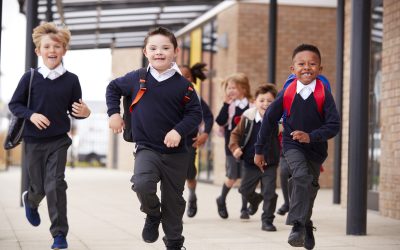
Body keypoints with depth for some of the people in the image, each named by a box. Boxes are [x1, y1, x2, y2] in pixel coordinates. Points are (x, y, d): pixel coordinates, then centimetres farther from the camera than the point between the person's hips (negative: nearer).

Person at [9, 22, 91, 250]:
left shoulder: (71, 80, -4)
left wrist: (84, 112, -19)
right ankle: (31, 200, 49)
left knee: (56, 184, -9)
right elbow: (14, 104, -1)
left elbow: (75, 110, 3)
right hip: (34, 141, 0)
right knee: (40, 187, 11)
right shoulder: (30, 78, -7)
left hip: (59, 141, 0)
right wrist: (31, 115, -18)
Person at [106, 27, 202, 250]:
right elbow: (113, 88, 16)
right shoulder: (136, 79, -2)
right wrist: (114, 113, 5)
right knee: (142, 183, -28)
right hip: (146, 149, 0)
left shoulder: (183, 85, -6)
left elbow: (195, 113, -4)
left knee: (174, 200, 9)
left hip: (176, 153, 0)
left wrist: (179, 131, -20)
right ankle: (153, 215, 4)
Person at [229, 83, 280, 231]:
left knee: (270, 193, -4)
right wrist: (235, 147, -13)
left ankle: (267, 220, 10)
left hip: (270, 164, -2)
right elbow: (236, 133, 1)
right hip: (251, 163, 2)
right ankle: (255, 200, 46)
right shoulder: (248, 118, -9)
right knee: (245, 190, 13)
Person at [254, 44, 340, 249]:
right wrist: (259, 150, 2)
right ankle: (298, 226, -24)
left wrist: (311, 136, -30)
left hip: (315, 148, 2)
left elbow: (334, 125, -16)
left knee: (311, 186, 16)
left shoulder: (324, 94, -14)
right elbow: (269, 120, -3)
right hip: (292, 145, -2)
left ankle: (306, 225, 39)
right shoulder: (287, 94, -12)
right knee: (302, 177, -27)